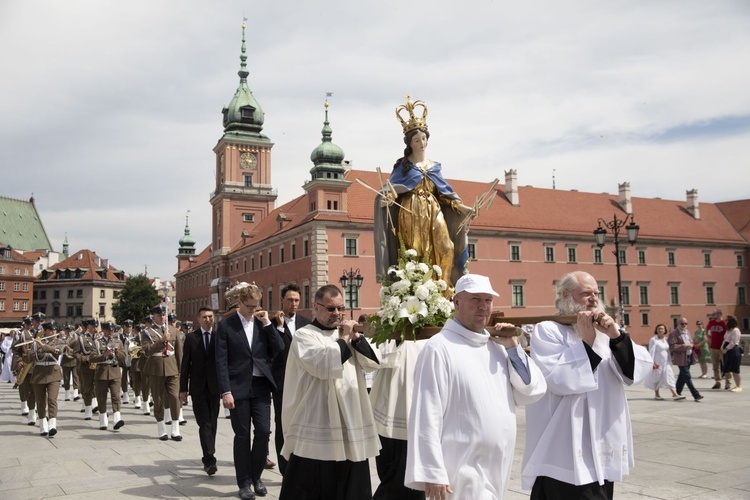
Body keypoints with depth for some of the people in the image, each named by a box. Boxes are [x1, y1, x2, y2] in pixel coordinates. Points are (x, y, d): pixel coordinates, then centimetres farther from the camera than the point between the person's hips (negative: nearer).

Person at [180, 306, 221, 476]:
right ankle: (210, 459, -12)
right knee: (205, 423, -8)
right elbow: (185, 364, 2)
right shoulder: (191, 338, 2)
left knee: (212, 424, 9)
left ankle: (208, 458, 23)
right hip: (198, 388, -1)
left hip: (215, 387, 1)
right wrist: (183, 388, -1)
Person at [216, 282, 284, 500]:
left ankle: (256, 476, 22)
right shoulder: (226, 325, -3)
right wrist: (225, 391, -12)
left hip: (261, 385, 3)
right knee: (242, 435, 4)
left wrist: (267, 323, -8)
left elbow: (279, 349, -1)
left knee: (263, 431, 0)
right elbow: (221, 361, -6)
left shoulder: (263, 323, 8)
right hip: (239, 386, -3)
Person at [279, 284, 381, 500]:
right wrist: (344, 339, -10)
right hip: (317, 429, -6)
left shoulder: (345, 333, 14)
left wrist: (355, 337, -6)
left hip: (350, 425, 6)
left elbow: (372, 362, 6)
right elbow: (324, 365, -21)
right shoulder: (304, 336, -5)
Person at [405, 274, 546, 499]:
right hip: (463, 473, -7)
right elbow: (427, 416, -16)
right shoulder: (439, 348, -13)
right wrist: (432, 473, -18)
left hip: (498, 470, 7)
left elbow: (533, 391, 7)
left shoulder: (496, 346, 9)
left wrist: (513, 348, -3)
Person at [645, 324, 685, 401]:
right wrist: (652, 363, -18)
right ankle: (656, 395, 18)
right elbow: (651, 352, -12)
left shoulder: (666, 339, 10)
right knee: (657, 378, 5)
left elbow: (668, 351, 16)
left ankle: (675, 394, -6)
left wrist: (670, 361, 13)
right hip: (657, 363, -5)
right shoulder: (653, 340, -9)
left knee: (669, 377, -2)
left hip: (666, 363, 5)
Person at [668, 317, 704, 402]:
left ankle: (677, 393, 26)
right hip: (681, 358, -8)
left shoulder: (687, 332, 15)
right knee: (687, 377, -8)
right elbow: (672, 347, -16)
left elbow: (691, 342, 27)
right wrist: (684, 346, -20)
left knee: (682, 376, 15)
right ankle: (696, 395, -9)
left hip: (689, 357, 8)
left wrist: (690, 345, 3)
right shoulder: (674, 333, -10)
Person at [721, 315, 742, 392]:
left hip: (734, 351, -10)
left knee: (735, 370, -8)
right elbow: (725, 340, 17)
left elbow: (733, 342, -17)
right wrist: (722, 348, 2)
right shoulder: (728, 330, 19)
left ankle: (739, 387, -2)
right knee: (727, 369, 8)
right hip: (728, 351, 10)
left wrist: (726, 349, -16)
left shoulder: (735, 330, -10)